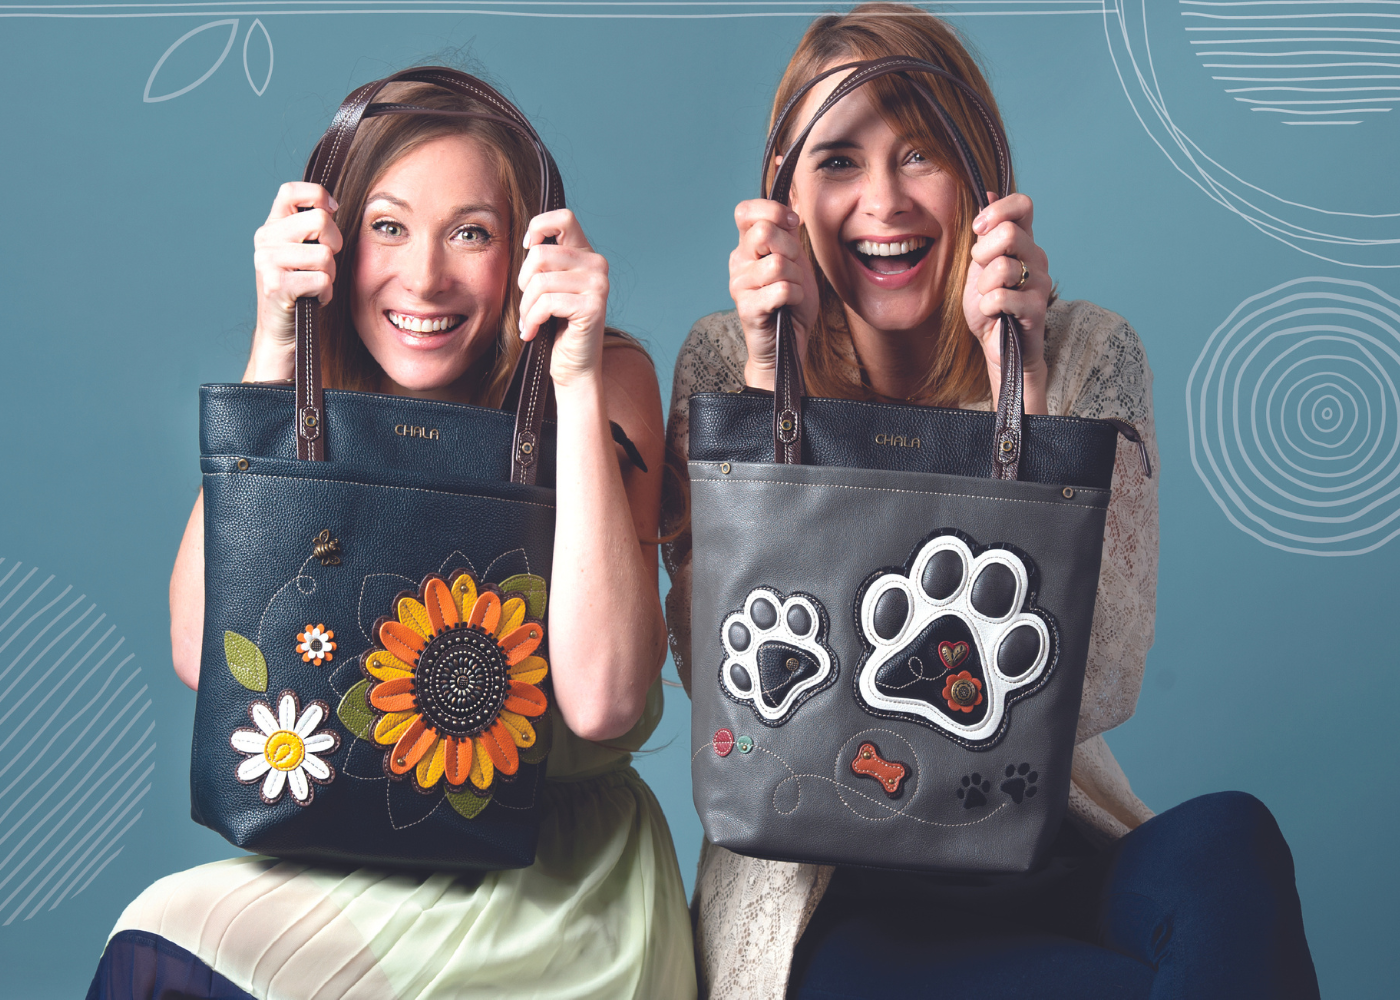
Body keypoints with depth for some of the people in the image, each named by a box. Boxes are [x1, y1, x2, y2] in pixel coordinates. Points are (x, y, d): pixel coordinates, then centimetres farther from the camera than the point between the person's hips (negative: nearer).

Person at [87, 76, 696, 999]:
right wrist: (274, 355, -20)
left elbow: (602, 699, -23)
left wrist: (578, 379, -24)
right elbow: (205, 657, -17)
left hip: (556, 877, -3)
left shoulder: (611, 378, -11)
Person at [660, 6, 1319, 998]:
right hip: (826, 895, -2)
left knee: (1229, 840, -31)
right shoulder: (726, 357, -1)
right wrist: (770, 373, -16)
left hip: (1046, 854, 2)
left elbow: (1096, 692, -12)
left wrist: (1019, 376, -18)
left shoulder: (1089, 354, -2)